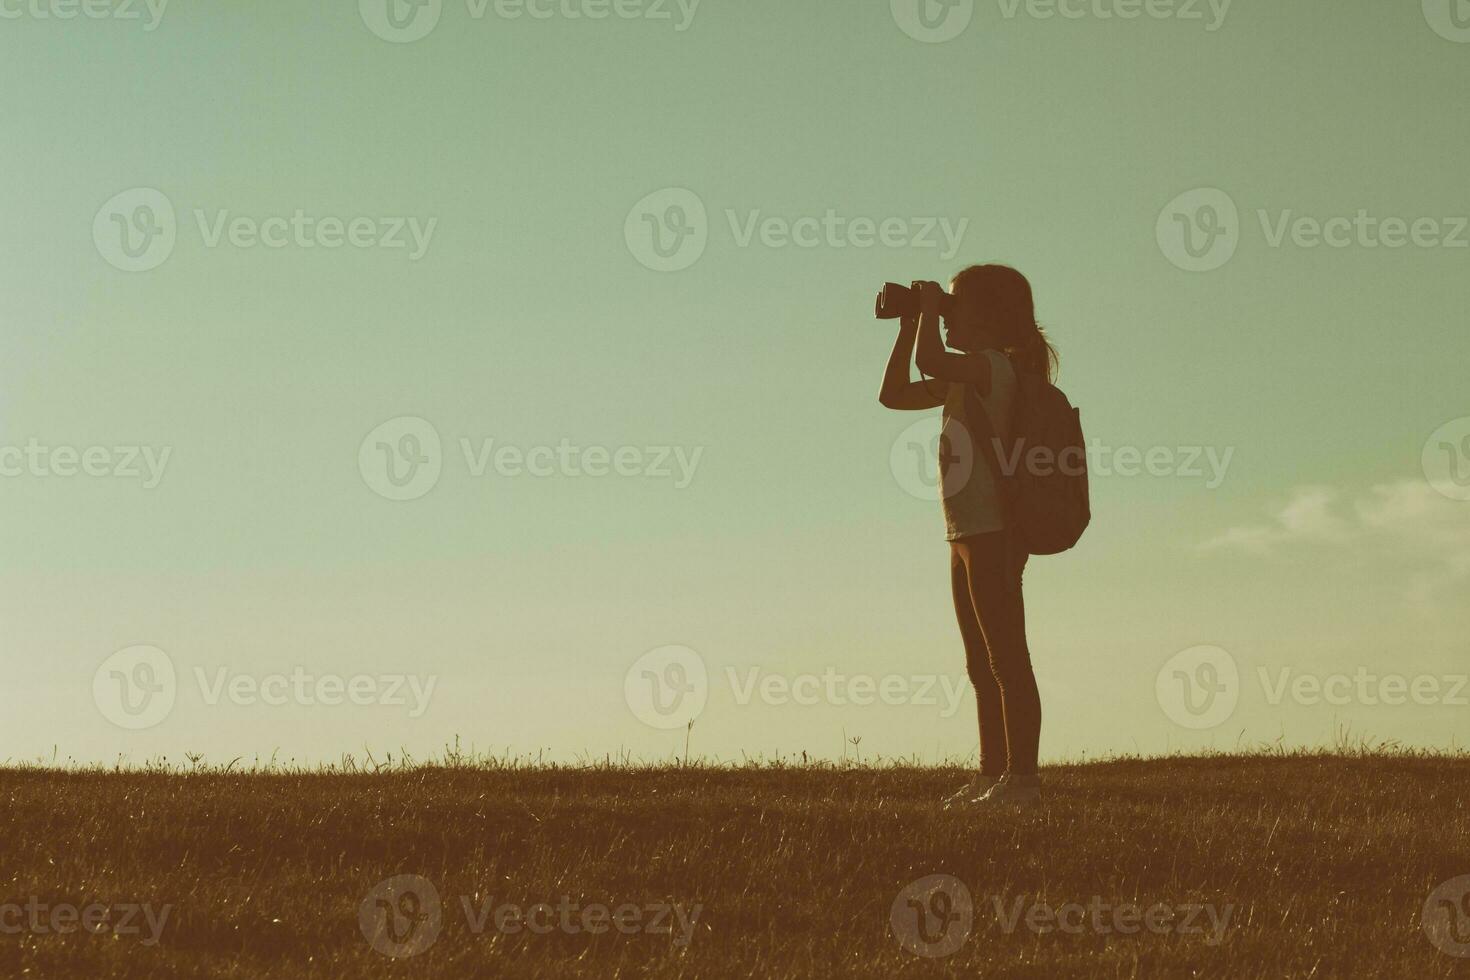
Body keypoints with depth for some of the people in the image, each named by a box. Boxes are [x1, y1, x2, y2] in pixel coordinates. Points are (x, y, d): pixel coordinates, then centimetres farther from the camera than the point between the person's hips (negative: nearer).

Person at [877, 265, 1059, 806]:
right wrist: (910, 325, 16)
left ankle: (1022, 776, -9)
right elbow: (894, 394, 22)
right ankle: (992, 775, 17)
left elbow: (930, 360, -30)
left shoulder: (993, 365, -12)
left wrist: (930, 305, -12)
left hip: (994, 532, -10)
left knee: (1007, 659, -9)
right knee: (982, 664, 12)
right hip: (968, 534, 10)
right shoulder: (969, 375, 17)